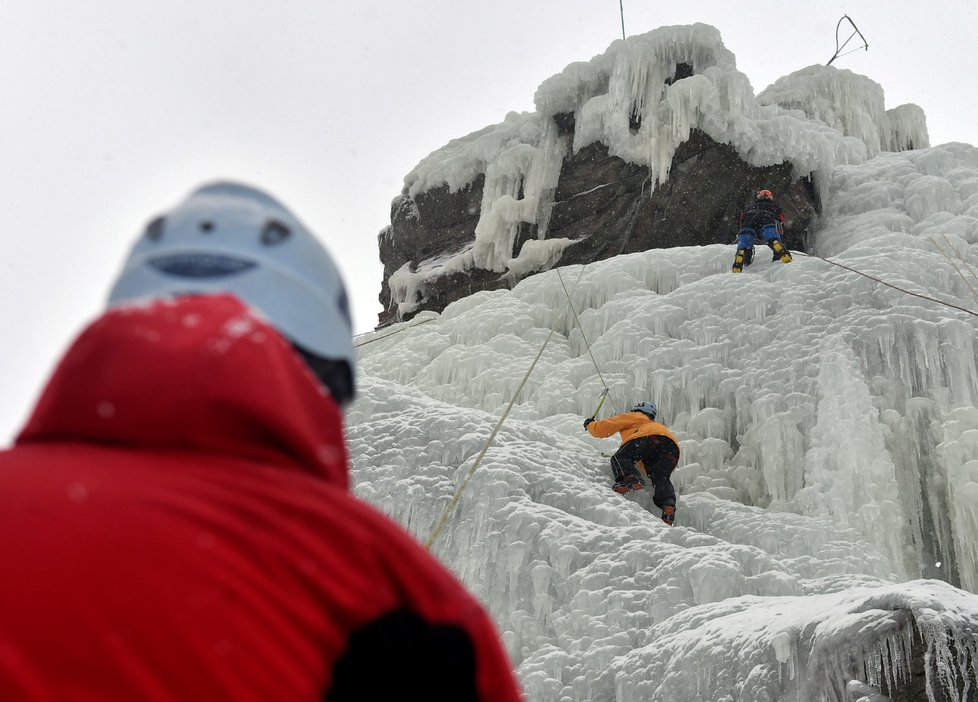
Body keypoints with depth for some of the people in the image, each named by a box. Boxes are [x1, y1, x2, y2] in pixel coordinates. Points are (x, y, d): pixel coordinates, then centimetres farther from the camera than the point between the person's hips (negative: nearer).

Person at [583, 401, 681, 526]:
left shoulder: (635, 417, 33)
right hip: (672, 445, 5)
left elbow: (603, 429, 27)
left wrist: (591, 424, 47)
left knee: (620, 458, -7)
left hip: (648, 437, -5)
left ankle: (630, 478, -38)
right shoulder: (658, 425, 48)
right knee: (661, 479, 2)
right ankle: (668, 503, -29)